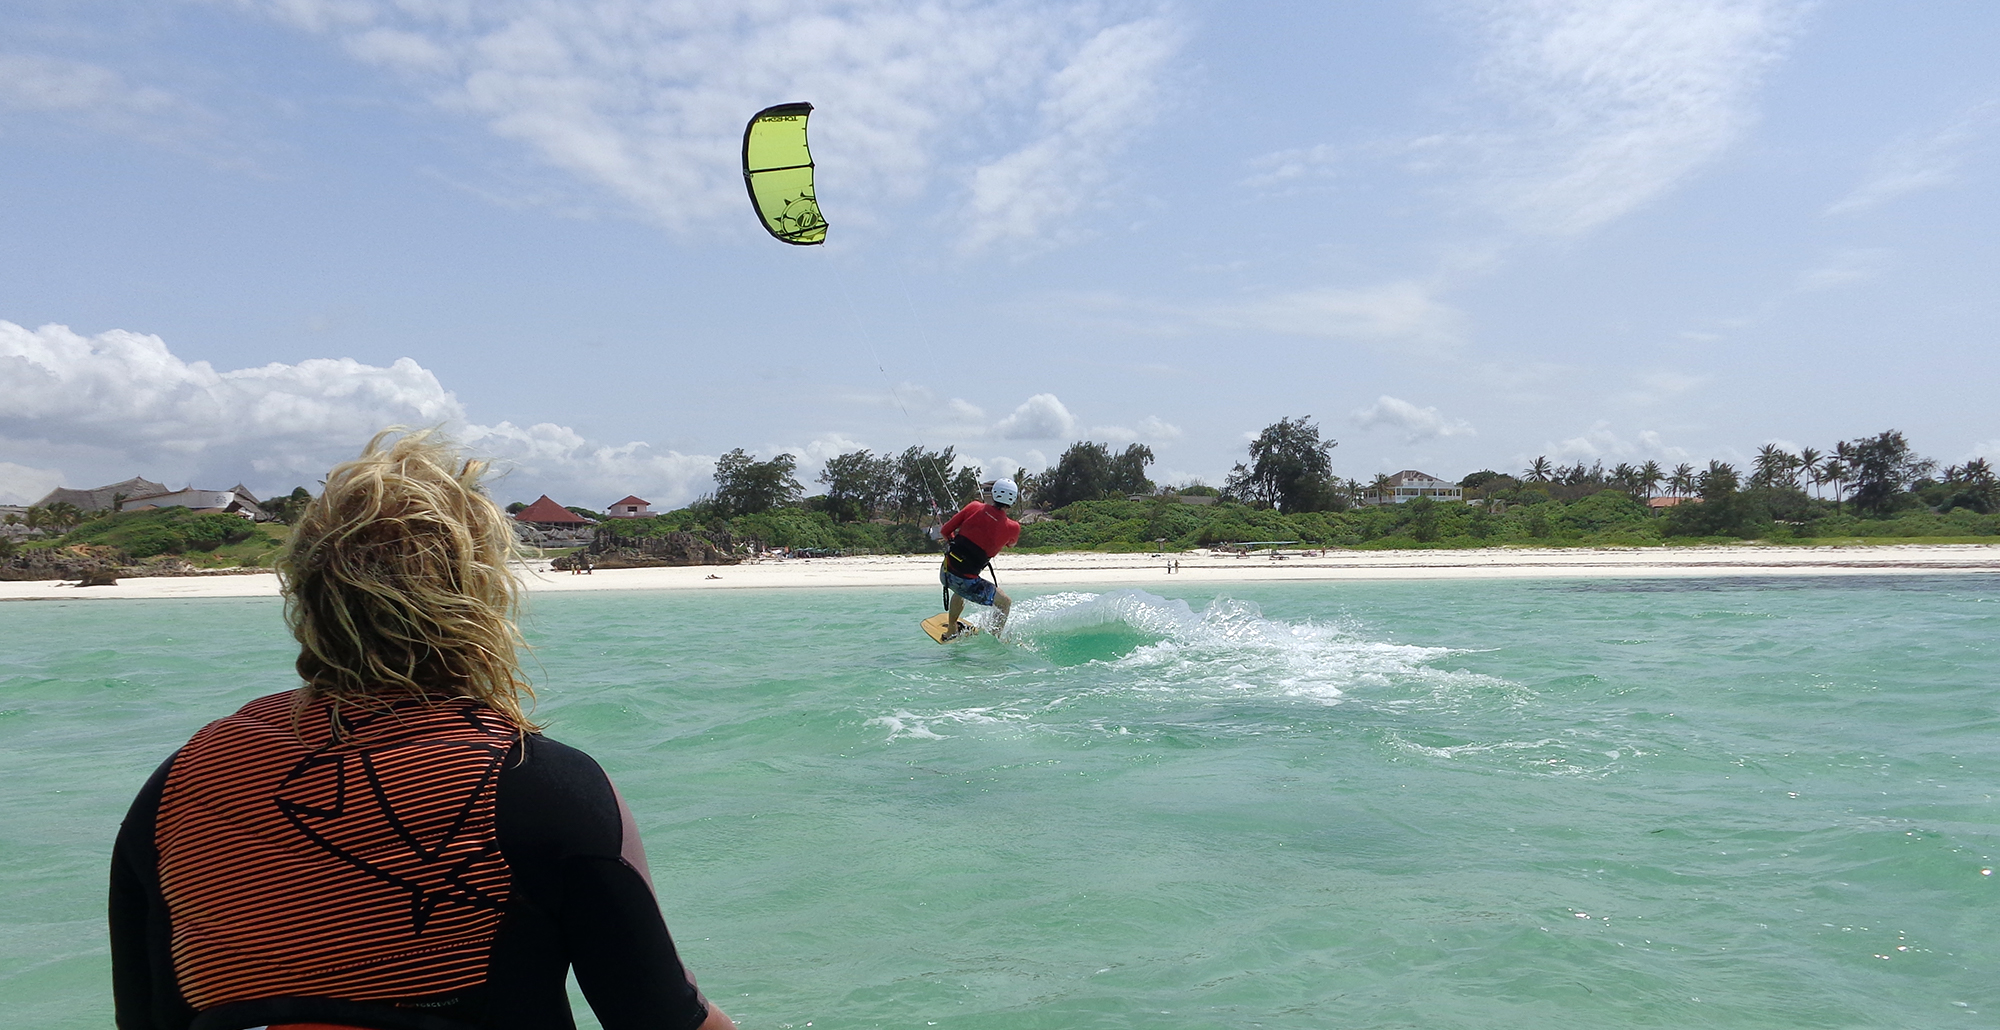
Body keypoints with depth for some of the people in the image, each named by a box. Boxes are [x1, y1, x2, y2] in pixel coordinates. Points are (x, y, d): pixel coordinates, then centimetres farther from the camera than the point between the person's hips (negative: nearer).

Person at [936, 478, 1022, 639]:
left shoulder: (974, 507, -5)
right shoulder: (1012, 527, -10)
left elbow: (944, 531, 2)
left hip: (945, 572, 5)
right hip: (966, 580, -5)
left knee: (960, 591, 38)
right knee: (1005, 602, 13)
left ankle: (952, 631, 53)